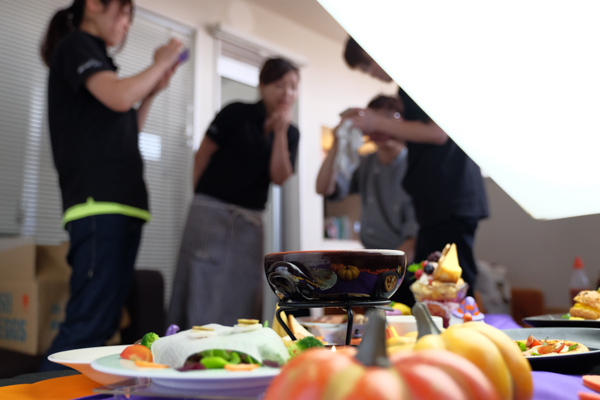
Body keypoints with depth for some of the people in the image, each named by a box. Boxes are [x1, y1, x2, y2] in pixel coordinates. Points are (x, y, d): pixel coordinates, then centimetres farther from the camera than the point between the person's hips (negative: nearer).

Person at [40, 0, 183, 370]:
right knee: (90, 322, -13)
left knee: (104, 322, 8)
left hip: (122, 204, 9)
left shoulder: (95, 58, 27)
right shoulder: (74, 45, 3)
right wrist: (160, 63, 0)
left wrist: (153, 92, 18)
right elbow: (119, 98, -16)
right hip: (99, 204, -9)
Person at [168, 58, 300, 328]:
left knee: (240, 300, 5)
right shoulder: (237, 113, -3)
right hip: (212, 211, -4)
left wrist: (280, 131, -10)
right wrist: (204, 198, 3)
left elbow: (279, 177, -4)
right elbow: (203, 154, 0)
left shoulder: (291, 133, 9)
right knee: (201, 293, -4)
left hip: (250, 220, 4)